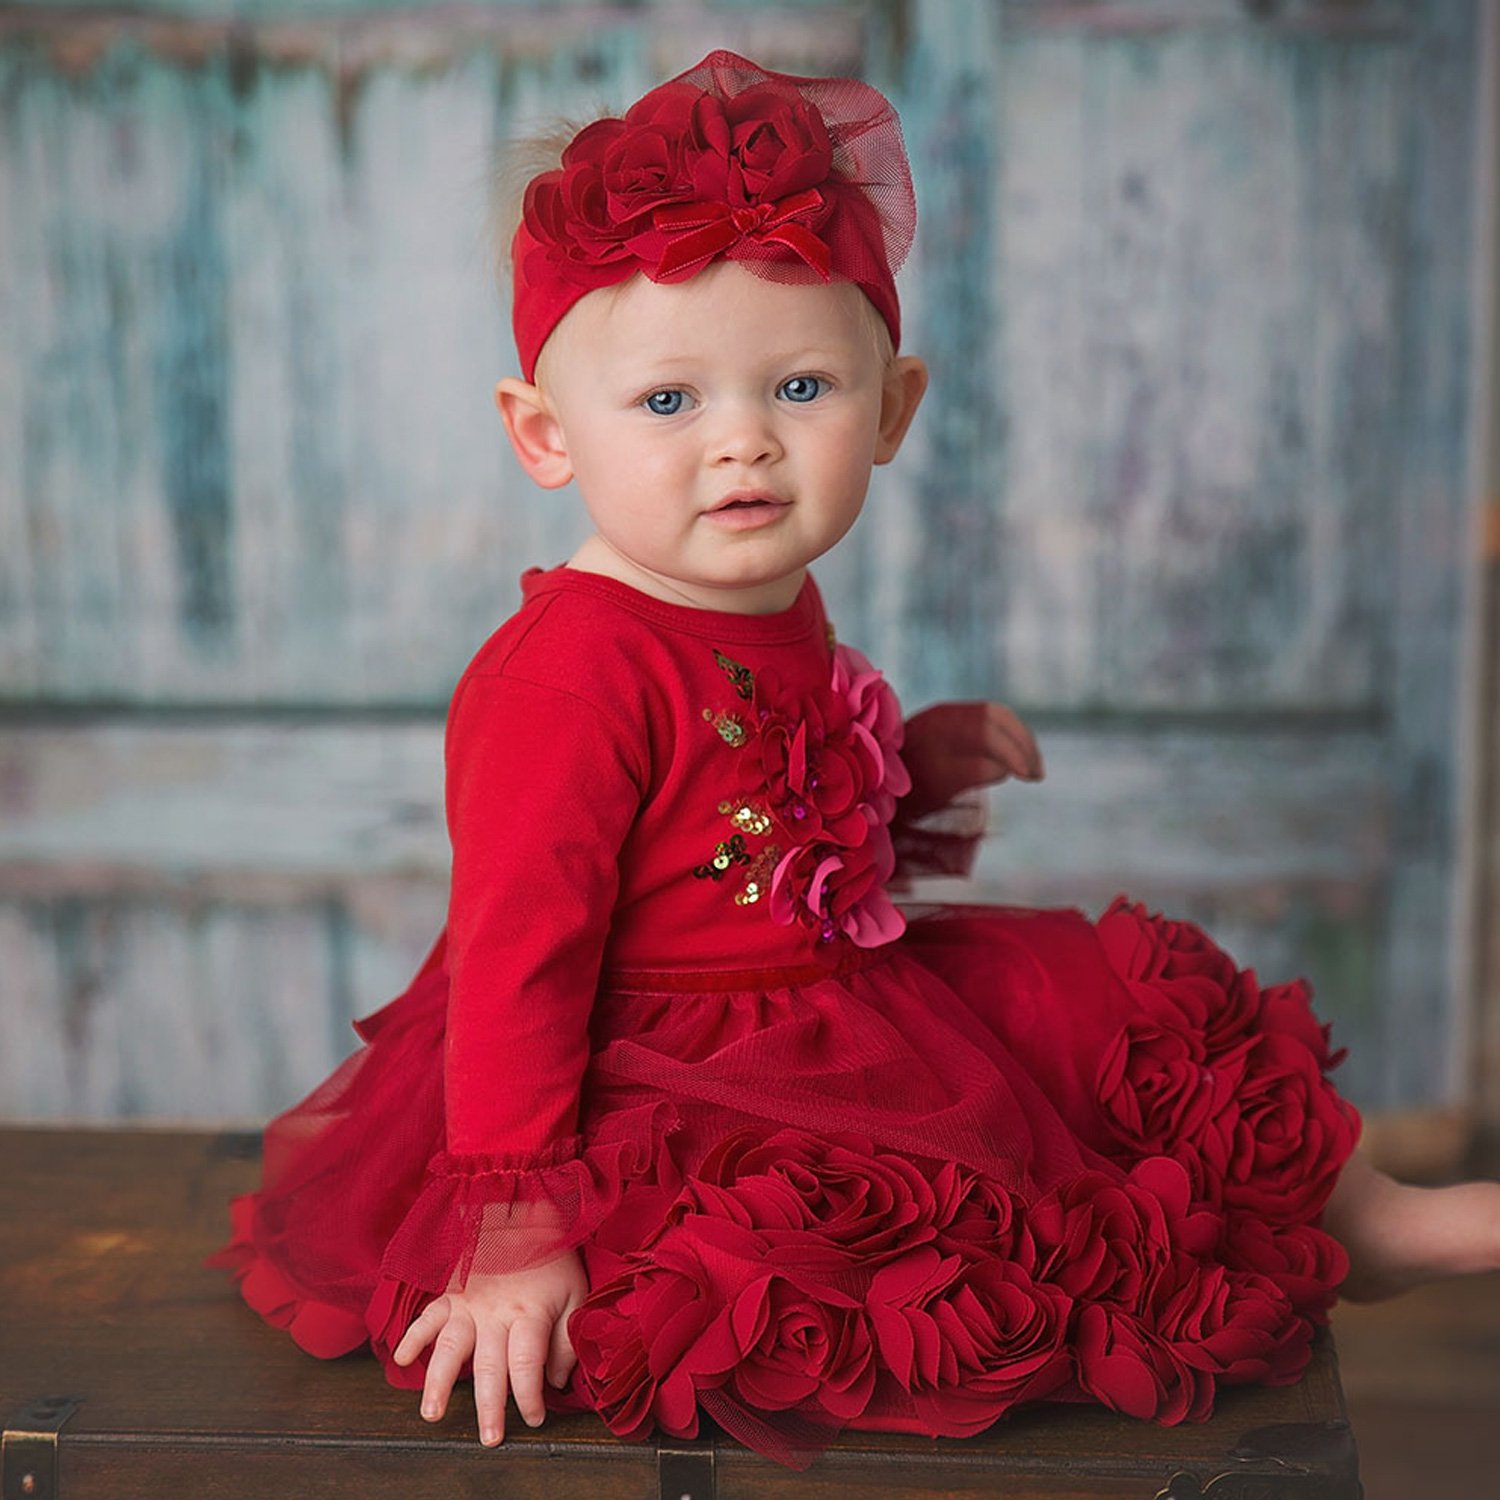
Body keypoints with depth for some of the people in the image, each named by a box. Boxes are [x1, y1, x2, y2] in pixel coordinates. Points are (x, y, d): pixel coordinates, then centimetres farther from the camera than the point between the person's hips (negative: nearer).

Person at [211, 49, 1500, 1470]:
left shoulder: (779, 618, 4)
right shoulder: (569, 673, -25)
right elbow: (515, 954, -27)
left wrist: (919, 765, 7)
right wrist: (513, 1231, -27)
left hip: (843, 1008, 10)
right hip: (677, 1089, -9)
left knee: (1118, 993, 11)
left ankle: (1362, 1214, 27)